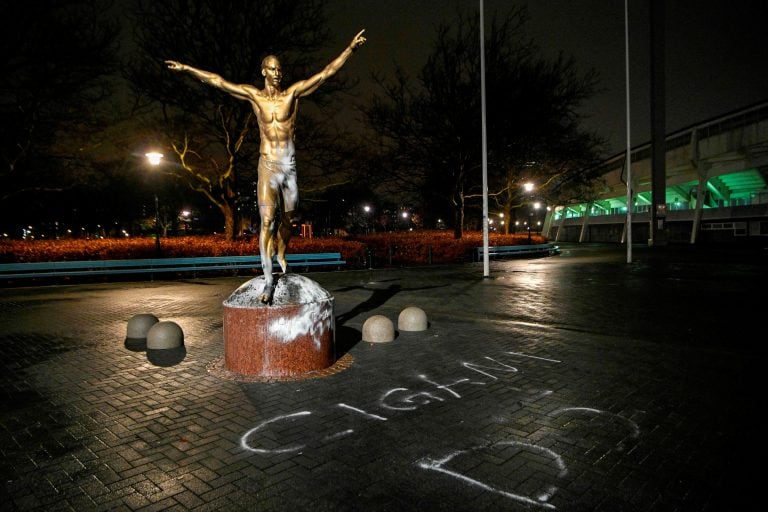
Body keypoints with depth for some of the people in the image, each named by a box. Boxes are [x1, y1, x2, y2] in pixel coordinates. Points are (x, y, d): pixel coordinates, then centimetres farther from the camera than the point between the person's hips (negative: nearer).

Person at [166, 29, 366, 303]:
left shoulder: (293, 92, 2)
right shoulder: (254, 95, 6)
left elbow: (325, 73, -2)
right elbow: (218, 81, 11)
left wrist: (350, 48, -6)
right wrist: (187, 68, 12)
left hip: (290, 167, 1)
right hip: (268, 167, -1)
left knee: (286, 221, 11)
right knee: (267, 221, -13)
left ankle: (281, 256, 39)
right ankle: (268, 279, -13)